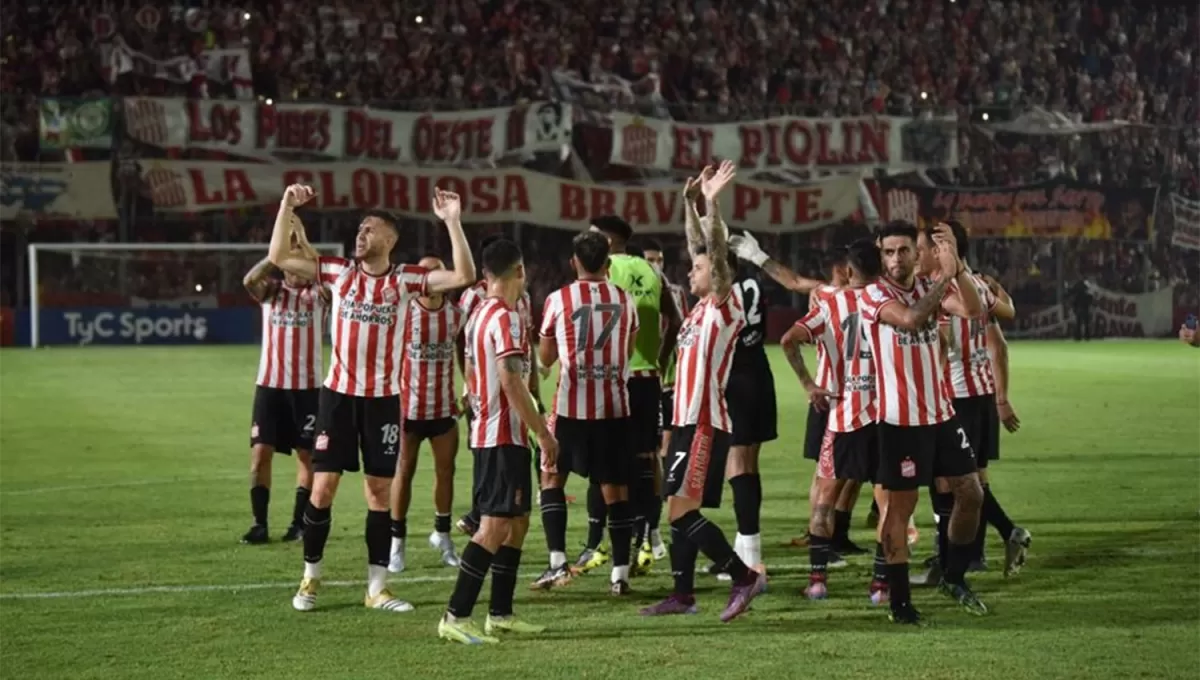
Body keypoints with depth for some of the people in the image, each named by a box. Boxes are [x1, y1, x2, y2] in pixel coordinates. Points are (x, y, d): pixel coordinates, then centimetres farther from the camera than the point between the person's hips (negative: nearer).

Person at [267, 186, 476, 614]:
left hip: (384, 398, 0)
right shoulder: (339, 272, 2)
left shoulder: (406, 279, -3)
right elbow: (279, 258, 3)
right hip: (338, 393, 0)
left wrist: (452, 222, -19)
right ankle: (311, 578, 14)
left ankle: (377, 587, 12)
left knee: (380, 489, 4)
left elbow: (464, 276, -12)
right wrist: (287, 207, -5)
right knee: (323, 486, 0)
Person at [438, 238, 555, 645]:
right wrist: (543, 433, -18)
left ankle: (500, 614, 17)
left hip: (486, 432, 10)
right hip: (505, 436, -10)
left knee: (517, 520, 15)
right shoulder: (506, 318, -15)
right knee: (496, 525, -10)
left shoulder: (479, 315, 13)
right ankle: (456, 617, -12)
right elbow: (510, 381, -21)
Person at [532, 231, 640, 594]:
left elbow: (546, 357, 6)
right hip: (614, 406, 2)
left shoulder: (557, 300, -4)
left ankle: (558, 562, 1)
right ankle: (620, 572, 4)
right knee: (615, 488, 6)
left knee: (552, 477, 12)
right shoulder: (625, 300, 4)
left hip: (571, 404, -2)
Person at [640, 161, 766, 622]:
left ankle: (744, 575, -10)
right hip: (688, 420, 9)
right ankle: (682, 593, 16)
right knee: (679, 512, 11)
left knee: (682, 511, -13)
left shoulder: (724, 305, -8)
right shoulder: (703, 307, 14)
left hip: (705, 424, -9)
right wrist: (689, 202, 19)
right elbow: (700, 247, 23)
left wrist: (713, 202, -25)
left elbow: (718, 253, -21)